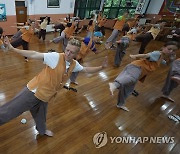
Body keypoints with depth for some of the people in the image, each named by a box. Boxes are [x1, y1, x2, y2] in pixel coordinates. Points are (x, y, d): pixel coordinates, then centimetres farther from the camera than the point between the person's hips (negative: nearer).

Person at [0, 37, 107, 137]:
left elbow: (86, 70, 13)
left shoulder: (74, 64, -1)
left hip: (45, 97, 6)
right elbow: (34, 55, -23)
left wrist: (101, 67, 5)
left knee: (41, 117, 30)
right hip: (33, 92, -6)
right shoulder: (56, 57, -22)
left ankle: (42, 130, 59)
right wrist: (12, 48, -25)